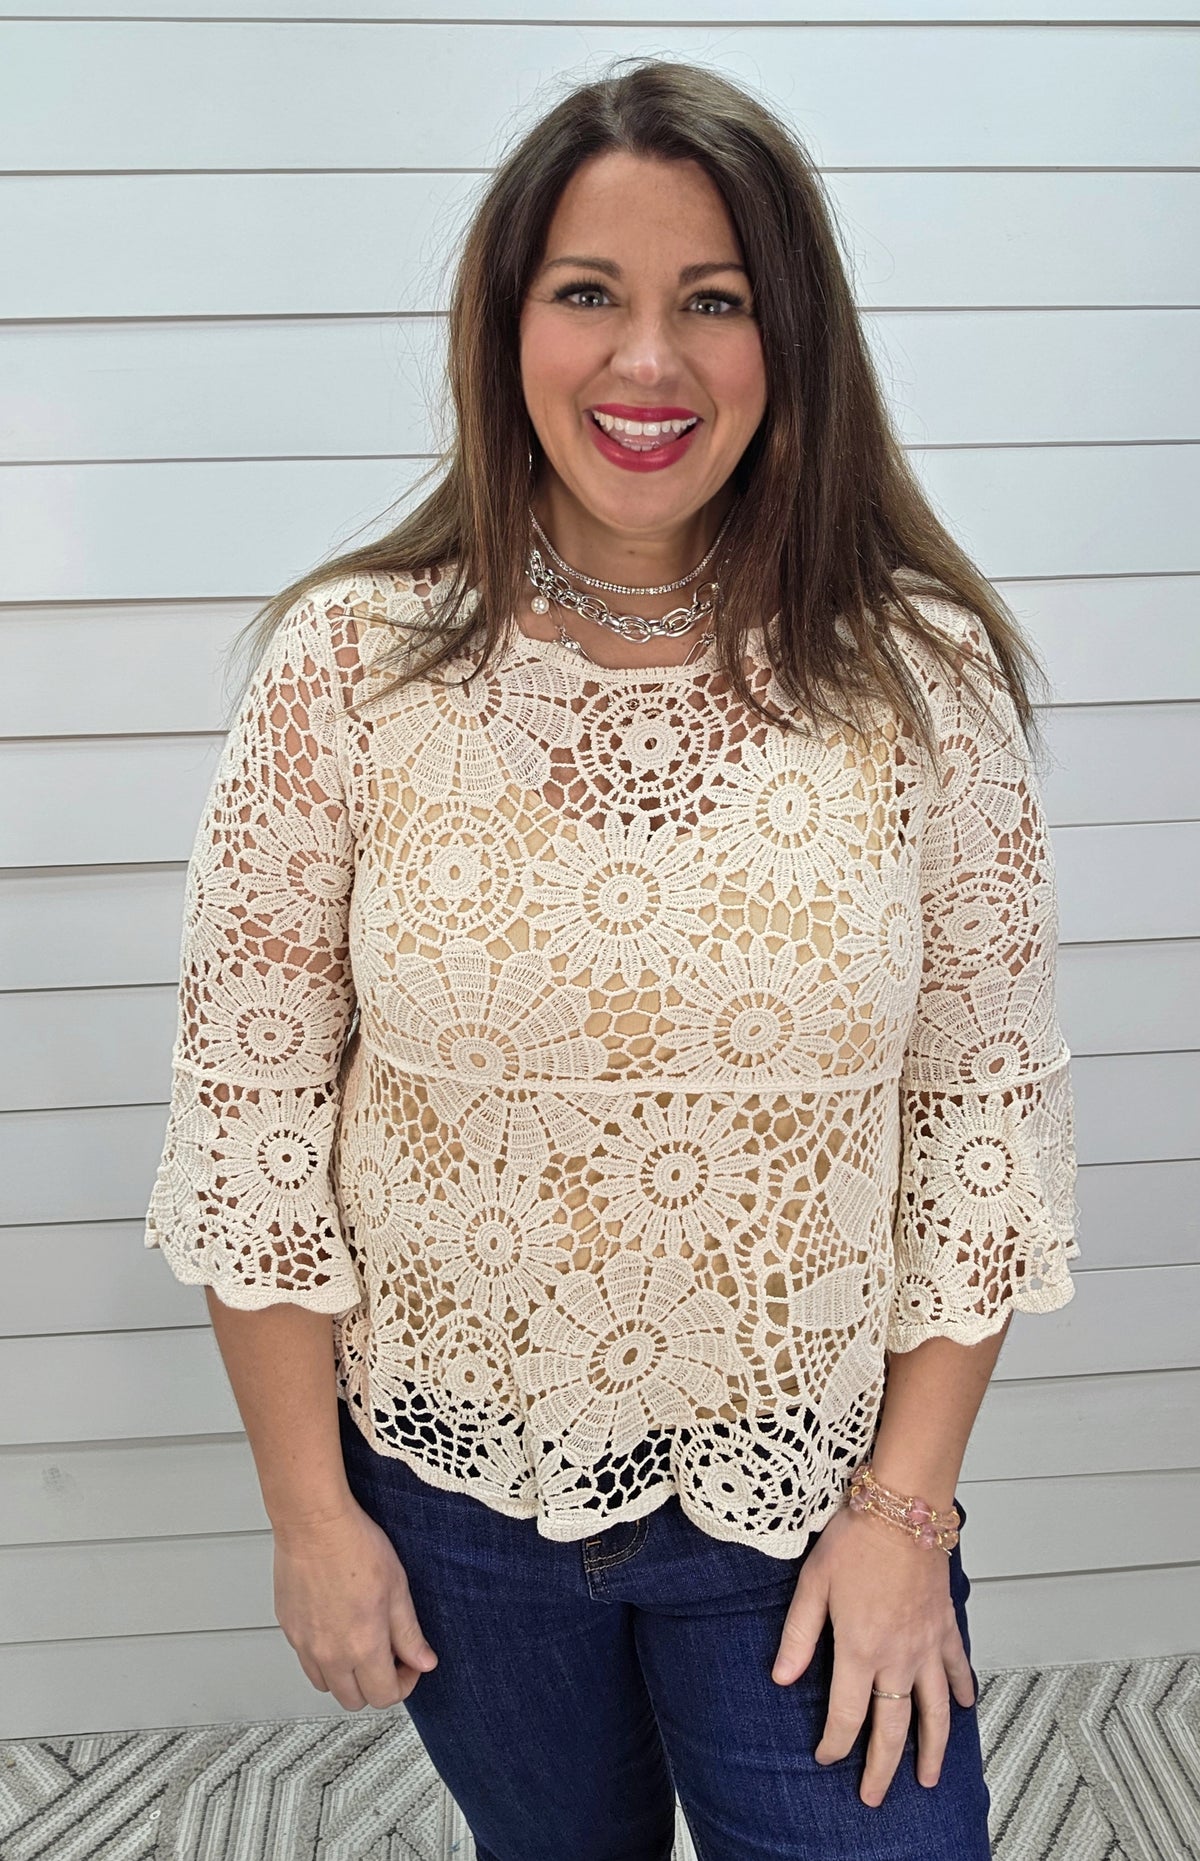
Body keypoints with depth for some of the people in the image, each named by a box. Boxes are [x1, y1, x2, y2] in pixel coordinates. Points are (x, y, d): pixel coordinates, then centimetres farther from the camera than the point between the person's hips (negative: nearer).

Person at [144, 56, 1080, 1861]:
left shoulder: (920, 679, -11)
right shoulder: (351, 665, -12)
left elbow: (986, 1107, -6)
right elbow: (249, 1104, -7)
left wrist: (906, 1505, -6)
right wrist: (308, 1506, -4)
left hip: (810, 1498, 0)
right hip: (450, 1488, 1)